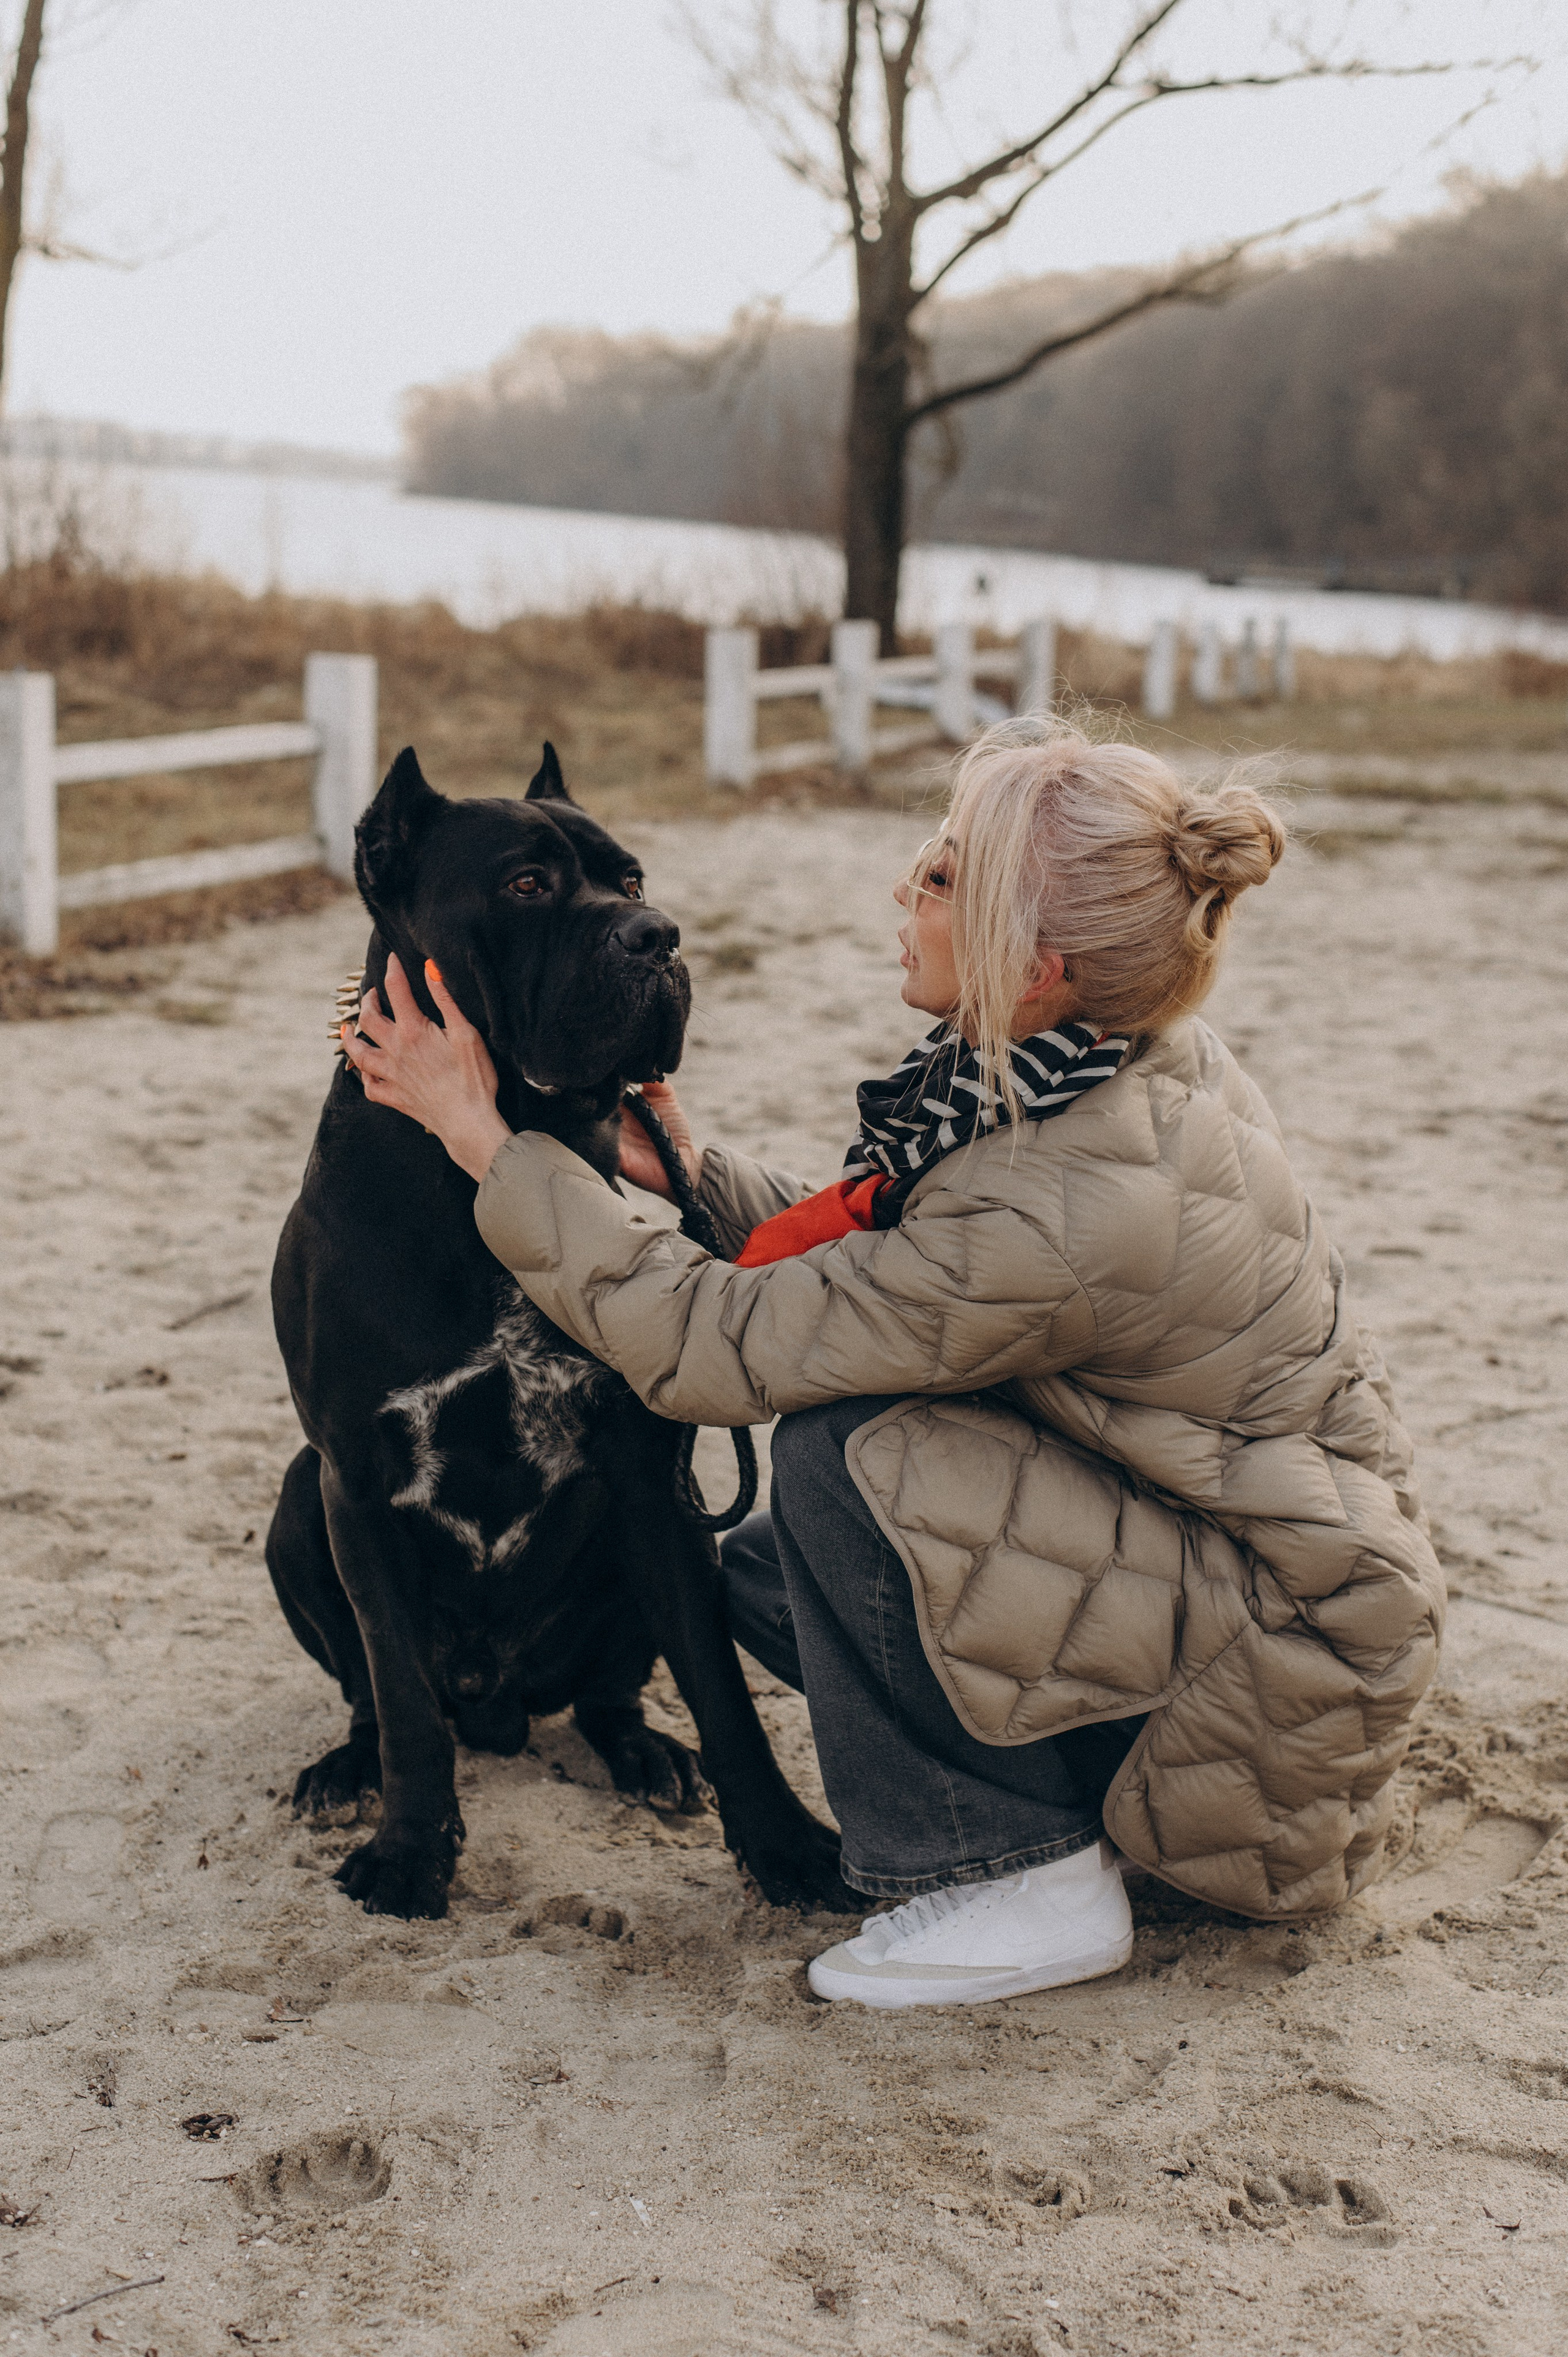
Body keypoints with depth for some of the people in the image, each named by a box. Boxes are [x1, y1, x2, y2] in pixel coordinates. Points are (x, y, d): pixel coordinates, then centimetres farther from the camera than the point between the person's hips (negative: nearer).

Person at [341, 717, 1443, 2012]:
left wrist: (484, 1134, -21)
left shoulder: (1072, 1211, -33)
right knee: (762, 1574, 7)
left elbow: (717, 1347, -27)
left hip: (1296, 1653, -9)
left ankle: (1022, 1881, -8)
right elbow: (877, 1266, 7)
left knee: (845, 1455, -23)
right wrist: (691, 1173, -1)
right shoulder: (1153, 1065, -6)